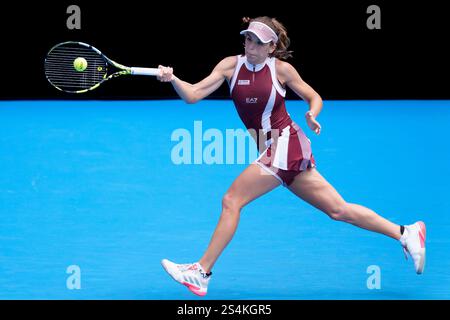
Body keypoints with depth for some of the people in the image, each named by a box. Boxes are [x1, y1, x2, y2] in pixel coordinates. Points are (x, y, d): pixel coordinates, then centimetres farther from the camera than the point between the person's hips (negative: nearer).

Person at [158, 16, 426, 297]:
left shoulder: (281, 69, -4)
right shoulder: (231, 65, 5)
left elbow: (315, 98, 7)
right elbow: (193, 95, -3)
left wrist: (312, 116, -14)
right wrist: (173, 79, -21)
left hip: (286, 144, -6)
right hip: (274, 151, 6)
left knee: (231, 201, -13)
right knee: (338, 210, 10)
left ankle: (201, 272, -8)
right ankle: (405, 233, 19)